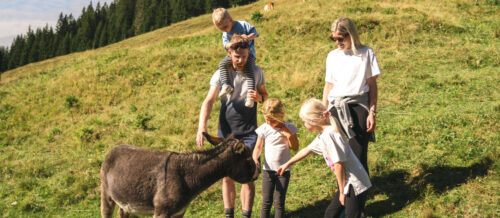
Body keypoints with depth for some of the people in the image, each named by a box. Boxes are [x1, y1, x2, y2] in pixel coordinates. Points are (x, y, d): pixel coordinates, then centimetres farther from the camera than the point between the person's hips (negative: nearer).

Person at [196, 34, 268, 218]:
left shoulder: (256, 72, 2)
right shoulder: (221, 74, -4)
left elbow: (265, 95, 14)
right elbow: (209, 101, -12)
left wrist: (259, 97, -12)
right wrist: (201, 128, -25)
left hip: (249, 132, 0)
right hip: (226, 132, 0)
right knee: (227, 176, 6)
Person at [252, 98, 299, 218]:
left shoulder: (288, 127, -5)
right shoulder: (264, 129, -4)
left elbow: (295, 147, -1)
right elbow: (258, 147, 1)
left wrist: (289, 135, -18)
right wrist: (255, 158, -18)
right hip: (268, 170, 1)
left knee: (279, 202, 2)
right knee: (266, 202, 5)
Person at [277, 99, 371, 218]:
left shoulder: (329, 134, -20)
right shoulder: (323, 135, 10)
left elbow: (338, 164, -22)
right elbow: (307, 150, 25)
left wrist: (342, 192, -14)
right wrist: (287, 164, 35)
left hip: (355, 184, -10)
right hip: (347, 183, 10)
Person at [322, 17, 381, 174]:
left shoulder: (366, 53, 3)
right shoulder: (332, 56, 13)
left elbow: (372, 85, 3)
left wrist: (372, 112, -4)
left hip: (359, 106, -3)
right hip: (336, 108, 3)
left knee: (359, 155, -8)